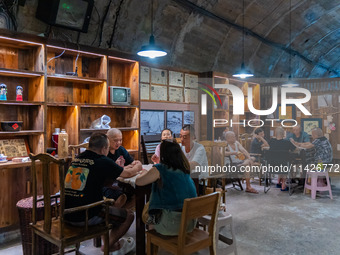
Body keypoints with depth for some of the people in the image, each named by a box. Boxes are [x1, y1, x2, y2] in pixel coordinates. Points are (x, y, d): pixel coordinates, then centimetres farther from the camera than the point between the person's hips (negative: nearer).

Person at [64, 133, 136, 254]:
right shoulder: (102, 161, -11)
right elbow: (128, 173, 2)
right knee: (129, 215, 9)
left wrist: (116, 168, 34)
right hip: (85, 217, -8)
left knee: (111, 203, 31)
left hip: (66, 214, 8)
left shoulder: (77, 158, 8)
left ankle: (112, 243, 36)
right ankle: (109, 246, 26)